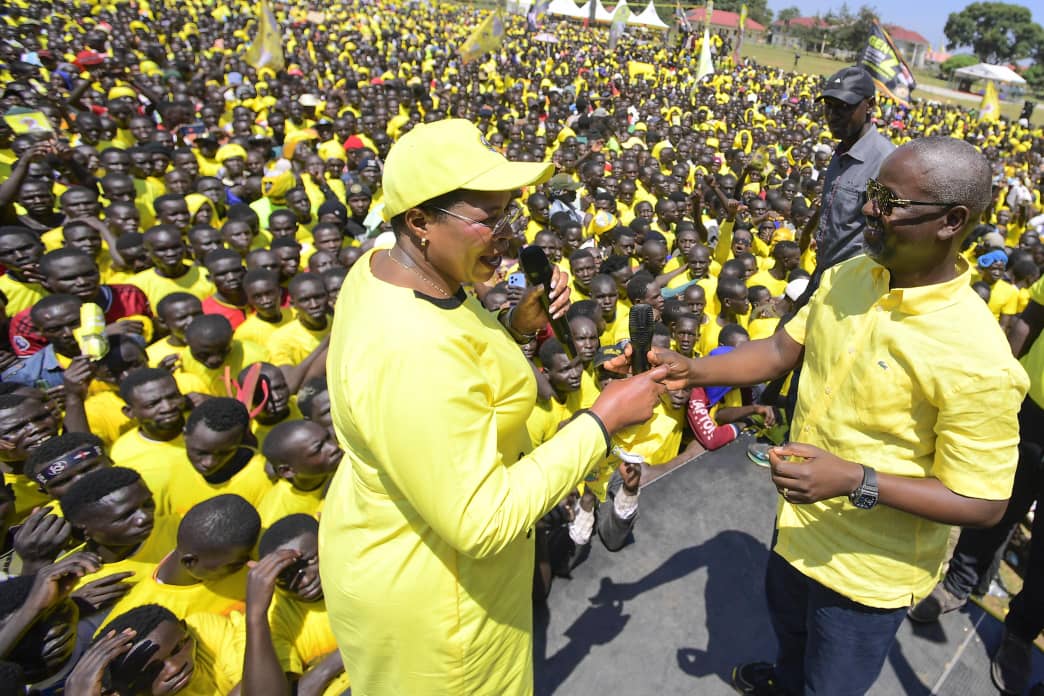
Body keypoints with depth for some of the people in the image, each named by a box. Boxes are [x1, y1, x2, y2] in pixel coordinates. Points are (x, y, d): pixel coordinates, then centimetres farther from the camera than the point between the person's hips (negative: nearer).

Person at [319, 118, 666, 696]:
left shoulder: (384, 267, -8)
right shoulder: (411, 354, -38)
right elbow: (484, 523, -33)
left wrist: (516, 326, -9)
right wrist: (603, 421, -27)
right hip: (425, 588, -8)